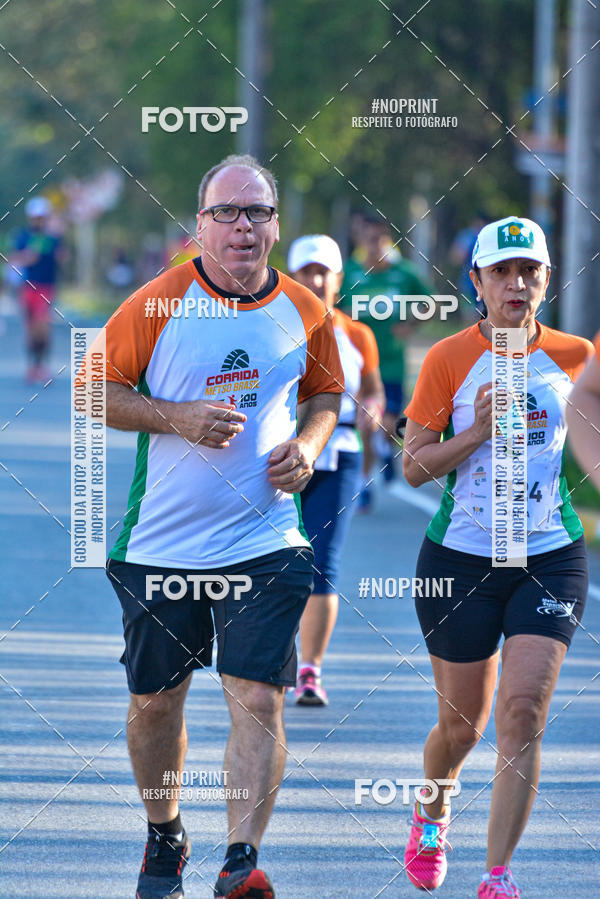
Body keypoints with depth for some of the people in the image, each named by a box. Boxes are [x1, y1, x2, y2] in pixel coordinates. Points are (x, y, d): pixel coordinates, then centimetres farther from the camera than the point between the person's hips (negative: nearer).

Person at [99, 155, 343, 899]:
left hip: (266, 541, 0)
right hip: (161, 543, 0)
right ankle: (163, 837, 33)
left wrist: (308, 446, -2)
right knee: (156, 700, 11)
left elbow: (325, 396, 19)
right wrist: (177, 418, -15)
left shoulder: (304, 313, 2)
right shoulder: (158, 303, -6)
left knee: (258, 700, -12)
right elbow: (94, 389, -2)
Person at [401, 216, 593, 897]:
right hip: (461, 558, -1)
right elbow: (414, 466, -4)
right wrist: (478, 431, -18)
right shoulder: (448, 360, -4)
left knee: (522, 711, -14)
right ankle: (430, 816, 41)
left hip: (551, 559, 1)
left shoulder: (576, 355, 3)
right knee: (462, 723, 8)